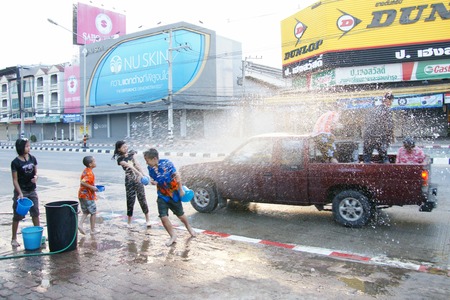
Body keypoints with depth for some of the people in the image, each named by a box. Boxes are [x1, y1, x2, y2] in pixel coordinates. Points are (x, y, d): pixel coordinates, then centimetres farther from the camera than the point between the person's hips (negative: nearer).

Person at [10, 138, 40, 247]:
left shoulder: (32, 158, 0)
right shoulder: (15, 162, -12)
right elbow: (15, 180, -11)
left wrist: (35, 177, -15)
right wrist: (20, 193, -19)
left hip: (32, 191, 4)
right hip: (20, 191, -4)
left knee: (35, 213, 10)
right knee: (17, 215, 5)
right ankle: (14, 238, 17)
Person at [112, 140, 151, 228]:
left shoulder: (131, 153, 4)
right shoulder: (120, 159, -9)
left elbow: (136, 164, 8)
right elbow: (130, 166, -23)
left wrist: (143, 174, 7)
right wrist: (139, 173, -34)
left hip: (138, 178, 3)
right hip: (129, 180, -3)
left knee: (142, 198, 1)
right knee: (130, 199, 2)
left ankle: (147, 219, 8)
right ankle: (129, 222, 16)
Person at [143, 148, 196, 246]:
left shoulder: (166, 163, -20)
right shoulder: (150, 168, -8)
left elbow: (176, 176, -12)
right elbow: (155, 180, 7)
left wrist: (181, 190, -8)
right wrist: (153, 182, -18)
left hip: (174, 194, -3)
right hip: (162, 196, 3)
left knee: (180, 215, 14)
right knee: (163, 217, -10)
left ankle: (189, 228, 44)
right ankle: (173, 236, 10)